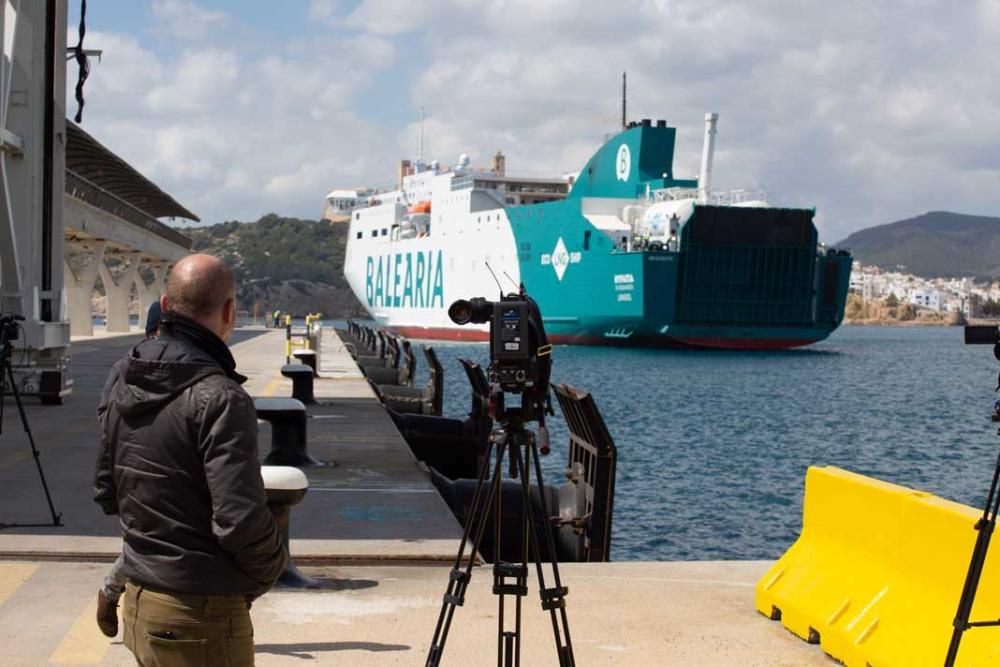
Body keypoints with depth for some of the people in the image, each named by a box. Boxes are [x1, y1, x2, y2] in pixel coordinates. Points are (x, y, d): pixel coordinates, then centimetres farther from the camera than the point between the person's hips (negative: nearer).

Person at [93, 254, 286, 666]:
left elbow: (106, 491, 13)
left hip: (138, 601, 8)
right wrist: (268, 571, -5)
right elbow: (241, 520, -24)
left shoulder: (122, 381, 4)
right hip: (201, 615, -8)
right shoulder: (219, 398, -21)